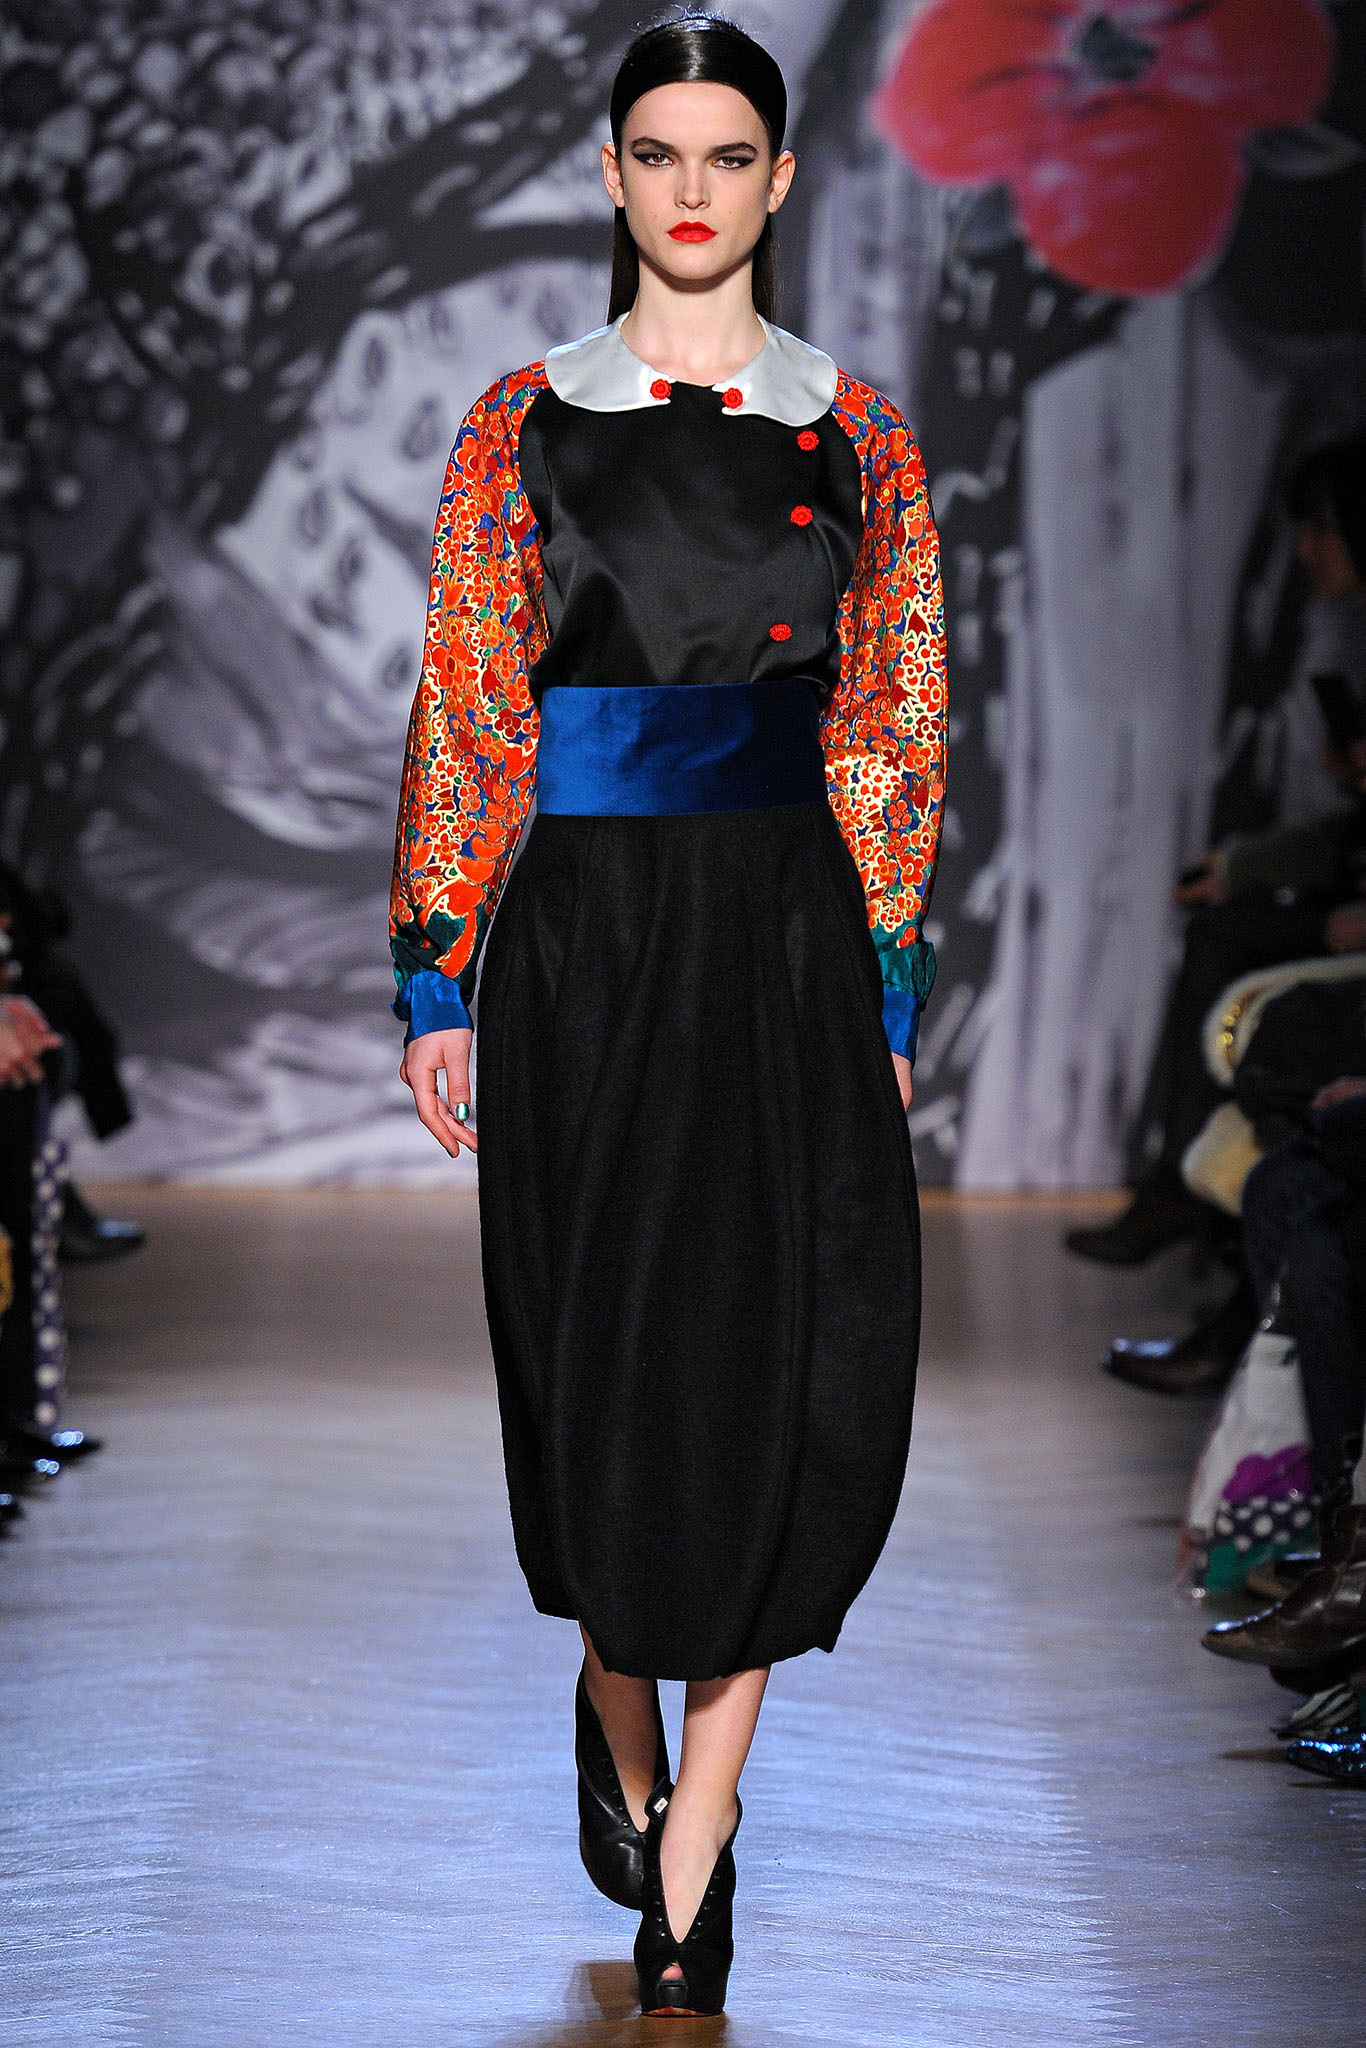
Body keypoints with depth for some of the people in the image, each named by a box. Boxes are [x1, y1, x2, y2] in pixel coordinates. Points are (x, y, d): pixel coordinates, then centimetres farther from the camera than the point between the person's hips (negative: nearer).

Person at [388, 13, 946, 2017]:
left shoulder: (859, 438, 7)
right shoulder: (526, 422, 5)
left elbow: (898, 731, 7)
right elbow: (465, 711, 4)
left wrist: (891, 988, 2)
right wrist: (438, 980, -1)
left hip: (787, 933, 0)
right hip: (585, 930, 0)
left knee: (780, 1358, -7)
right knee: (603, 1352, 2)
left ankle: (694, 1825, 5)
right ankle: (621, 1705, 31)